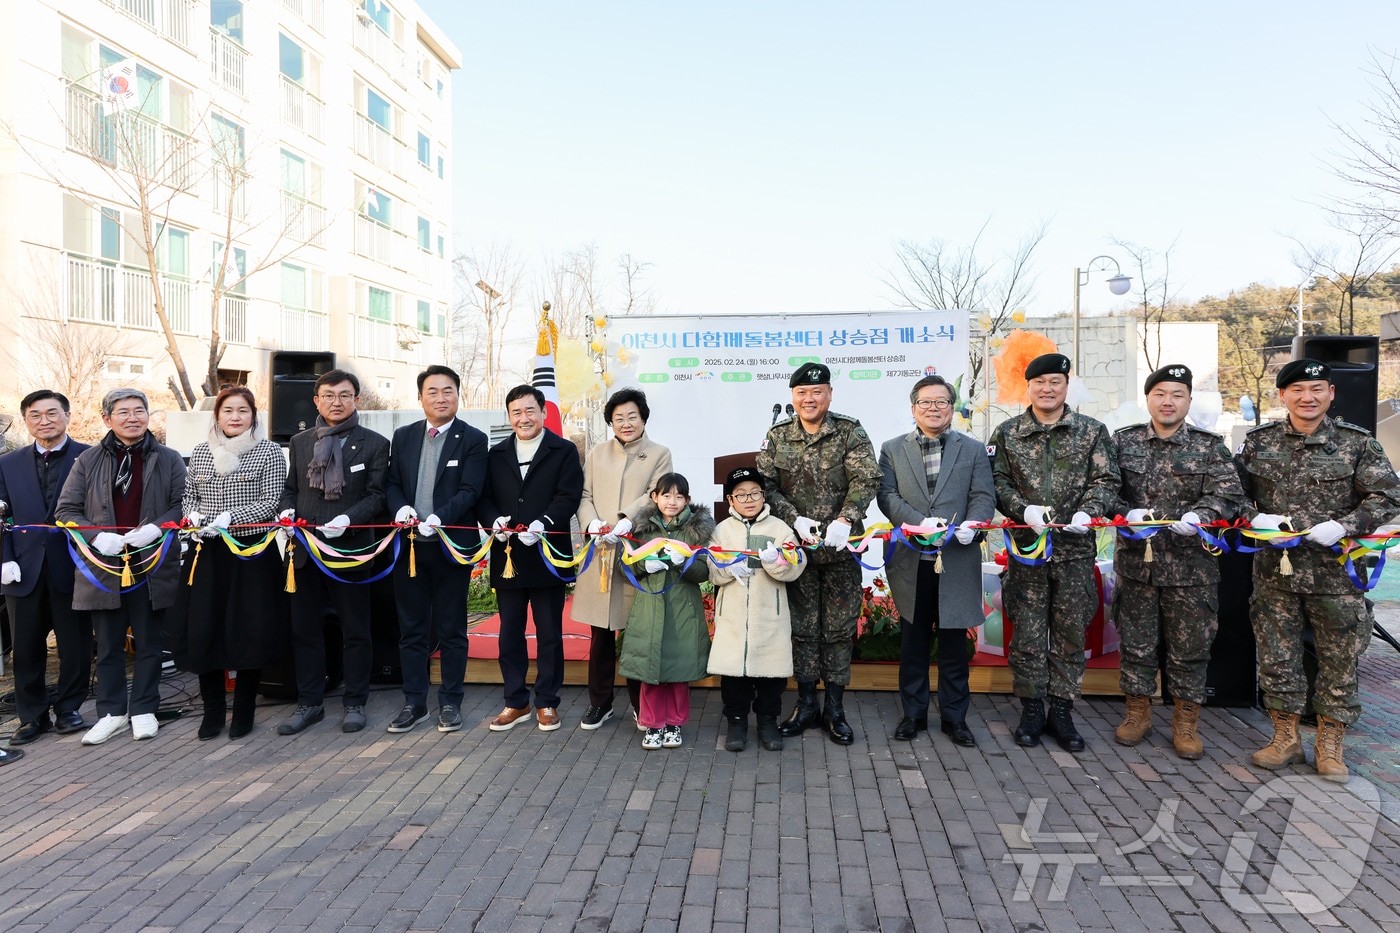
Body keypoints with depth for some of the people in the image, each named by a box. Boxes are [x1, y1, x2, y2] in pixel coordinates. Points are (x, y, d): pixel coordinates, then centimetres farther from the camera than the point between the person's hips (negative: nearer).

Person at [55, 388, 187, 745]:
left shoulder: (169, 459, 3)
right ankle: (113, 712, 23)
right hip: (103, 565, 1)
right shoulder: (88, 461, 5)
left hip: (152, 564, -1)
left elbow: (182, 504, 0)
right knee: (108, 645, 10)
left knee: (149, 642, 8)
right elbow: (65, 510, 3)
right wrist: (98, 536, -14)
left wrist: (155, 528, -18)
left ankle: (144, 709, 22)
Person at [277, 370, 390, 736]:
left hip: (351, 548, -4)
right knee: (304, 630, 10)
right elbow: (290, 489, 17)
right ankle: (310, 703, 23)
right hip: (305, 550, 4)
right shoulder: (299, 443, 13)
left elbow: (376, 496, -5)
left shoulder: (375, 444, 0)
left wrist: (348, 519, -20)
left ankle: (354, 703, 18)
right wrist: (287, 510, -4)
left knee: (355, 631, 6)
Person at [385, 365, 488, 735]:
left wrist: (439, 517, -26)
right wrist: (401, 507, -13)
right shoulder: (403, 437, 11)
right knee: (411, 630, 10)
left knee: (452, 631, 6)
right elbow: (392, 483, 9)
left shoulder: (473, 439, -2)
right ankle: (414, 704, 22)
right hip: (410, 546, 4)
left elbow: (469, 491, -11)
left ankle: (450, 703, 19)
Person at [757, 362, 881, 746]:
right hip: (796, 546, 2)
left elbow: (866, 480, -12)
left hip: (840, 547, -1)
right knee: (802, 625, 9)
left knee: (840, 627, 5)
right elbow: (766, 485, 0)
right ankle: (806, 704, 23)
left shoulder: (850, 432, -2)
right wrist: (794, 519, -14)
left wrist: (845, 520, -27)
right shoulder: (777, 436, 4)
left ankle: (835, 708, 18)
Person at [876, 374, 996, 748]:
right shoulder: (892, 450, 8)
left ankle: (954, 716, 21)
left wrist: (972, 524, -20)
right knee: (913, 642, 10)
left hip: (958, 560, 0)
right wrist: (921, 522, -18)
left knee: (954, 643, 7)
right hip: (911, 561, 0)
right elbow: (887, 496, -2)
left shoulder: (973, 450, 9)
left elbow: (984, 496, 0)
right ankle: (913, 713, 23)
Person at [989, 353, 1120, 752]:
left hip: (1075, 547, 1)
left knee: (1071, 631, 7)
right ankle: (1032, 710, 17)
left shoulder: (1093, 431, 6)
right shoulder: (1007, 433, 6)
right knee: (1027, 632, 3)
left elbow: (1106, 480, 2)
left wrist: (1087, 512, -16)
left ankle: (1062, 712, 19)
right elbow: (998, 482, 3)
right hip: (1027, 544, 0)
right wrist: (1025, 510, -14)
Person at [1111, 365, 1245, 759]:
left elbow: (1229, 493, -5)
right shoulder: (1124, 441, 6)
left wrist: (1199, 515, -24)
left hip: (1191, 566, -1)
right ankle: (1138, 712, 25)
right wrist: (1127, 513, -16)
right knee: (1136, 642, 9)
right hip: (1135, 561, 1)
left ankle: (1186, 722, 21)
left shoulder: (1209, 447, 4)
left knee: (1190, 647, 7)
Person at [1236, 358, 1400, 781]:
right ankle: (1285, 738, 25)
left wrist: (1343, 526, -17)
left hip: (1336, 572, -1)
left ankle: (1330, 745, 24)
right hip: (1275, 571, 2)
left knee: (1339, 659, 8)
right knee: (1277, 657, 9)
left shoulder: (1357, 443, -1)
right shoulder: (1259, 442, 4)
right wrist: (1254, 518, -10)